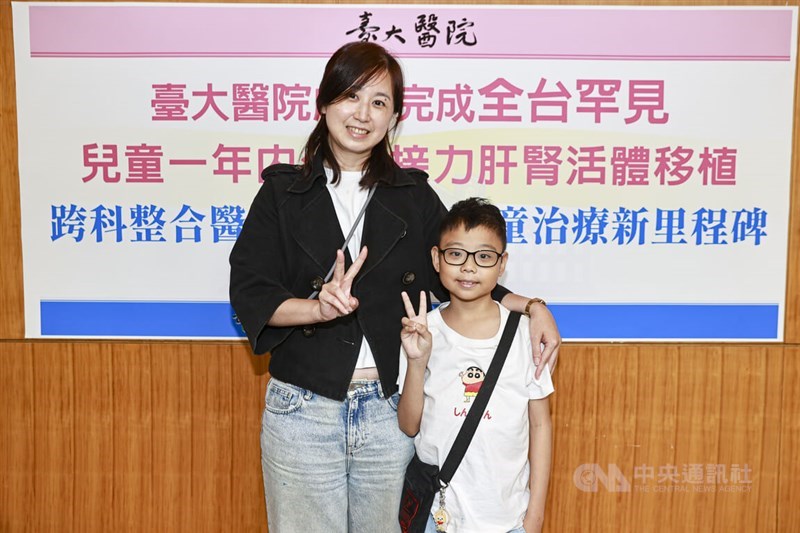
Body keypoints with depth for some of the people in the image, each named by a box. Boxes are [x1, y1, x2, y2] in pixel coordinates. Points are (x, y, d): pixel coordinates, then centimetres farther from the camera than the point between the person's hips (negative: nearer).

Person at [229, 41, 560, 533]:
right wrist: (319, 307, -21)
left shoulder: (414, 196, 6)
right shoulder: (284, 191, 2)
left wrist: (531, 306, -4)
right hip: (302, 412, -1)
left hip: (389, 410, 1)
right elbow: (248, 293, -4)